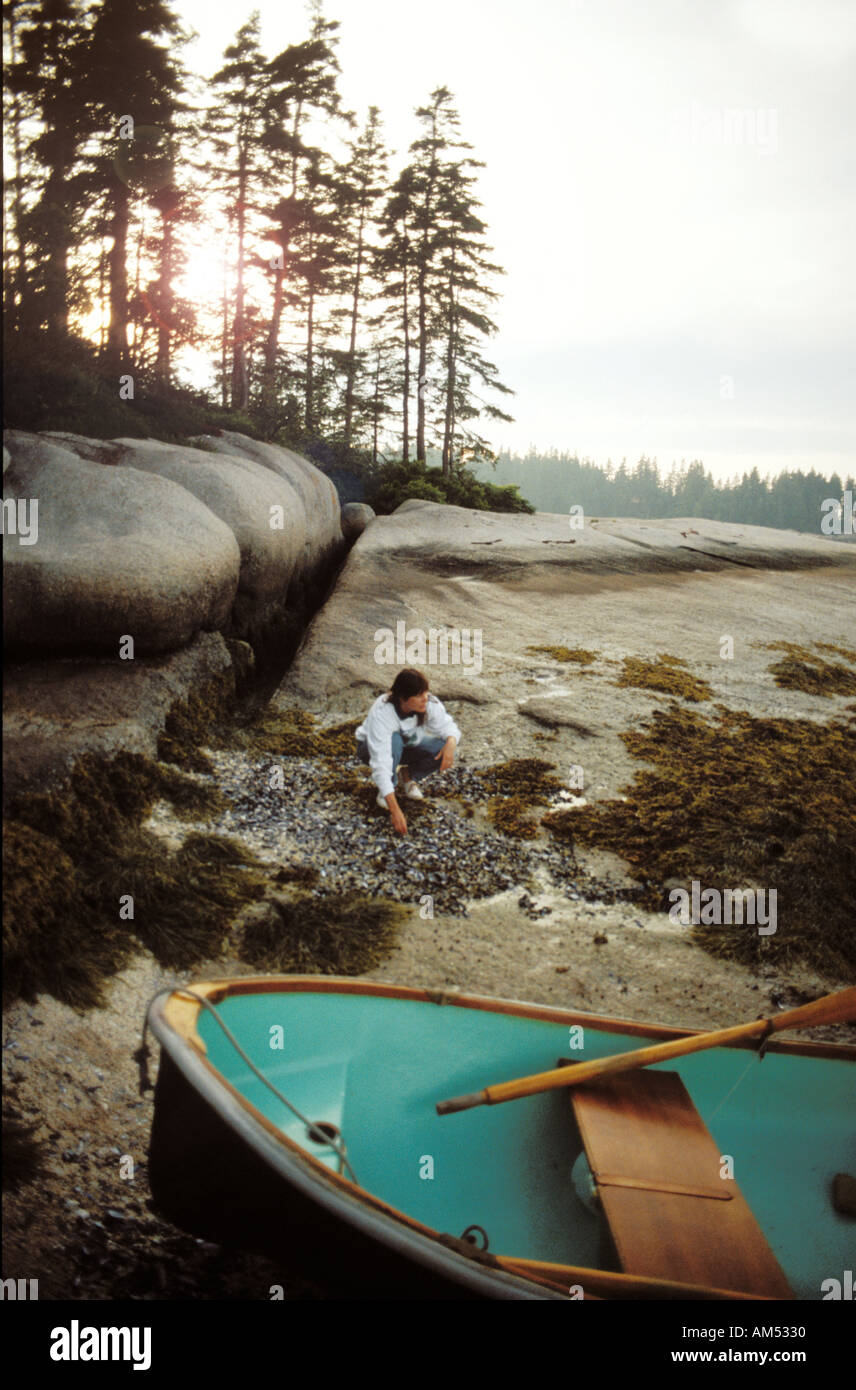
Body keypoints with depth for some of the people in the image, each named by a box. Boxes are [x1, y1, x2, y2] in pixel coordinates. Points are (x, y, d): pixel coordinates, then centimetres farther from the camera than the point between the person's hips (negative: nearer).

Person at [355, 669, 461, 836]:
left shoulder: (430, 703, -27)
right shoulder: (381, 712, -39)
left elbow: (447, 726, -10)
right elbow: (381, 764, -44)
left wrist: (451, 742, -38)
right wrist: (395, 810, -51)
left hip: (408, 746, 4)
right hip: (370, 748, -4)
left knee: (442, 750, -25)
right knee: (394, 740, -38)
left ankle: (408, 777, 3)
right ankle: (385, 789, -14)